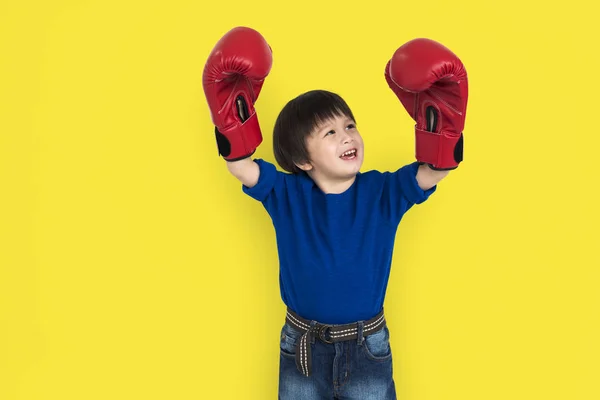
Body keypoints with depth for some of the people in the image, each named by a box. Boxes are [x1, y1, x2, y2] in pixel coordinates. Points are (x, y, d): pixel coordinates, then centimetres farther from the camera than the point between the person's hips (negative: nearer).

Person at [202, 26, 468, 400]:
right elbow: (239, 163, -21)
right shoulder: (286, 195, -10)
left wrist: (436, 100, -33)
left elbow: (435, 168, -21)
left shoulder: (383, 192, -10)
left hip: (367, 346, 0)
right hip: (301, 345, 1)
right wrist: (232, 94, -30)